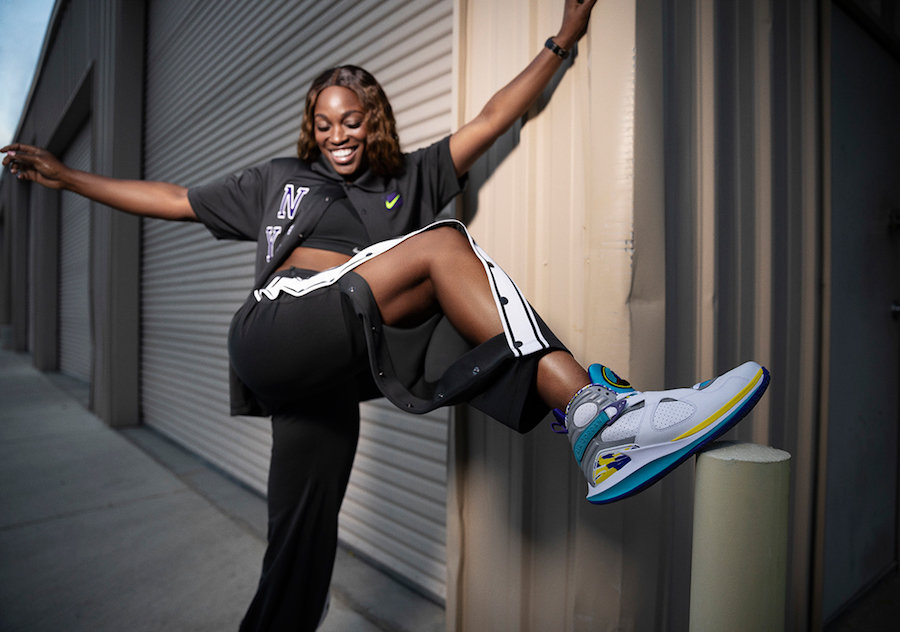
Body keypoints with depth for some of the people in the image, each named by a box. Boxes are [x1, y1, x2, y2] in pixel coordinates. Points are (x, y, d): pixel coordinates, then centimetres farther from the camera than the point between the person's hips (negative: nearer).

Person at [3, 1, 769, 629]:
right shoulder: (280, 179, 26)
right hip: (277, 336, -2)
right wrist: (66, 176, 34)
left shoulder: (412, 178, 25)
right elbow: (174, 199, 32)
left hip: (350, 362, 3)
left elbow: (492, 120, 23)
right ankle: (591, 410, -27)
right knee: (442, 243, -20)